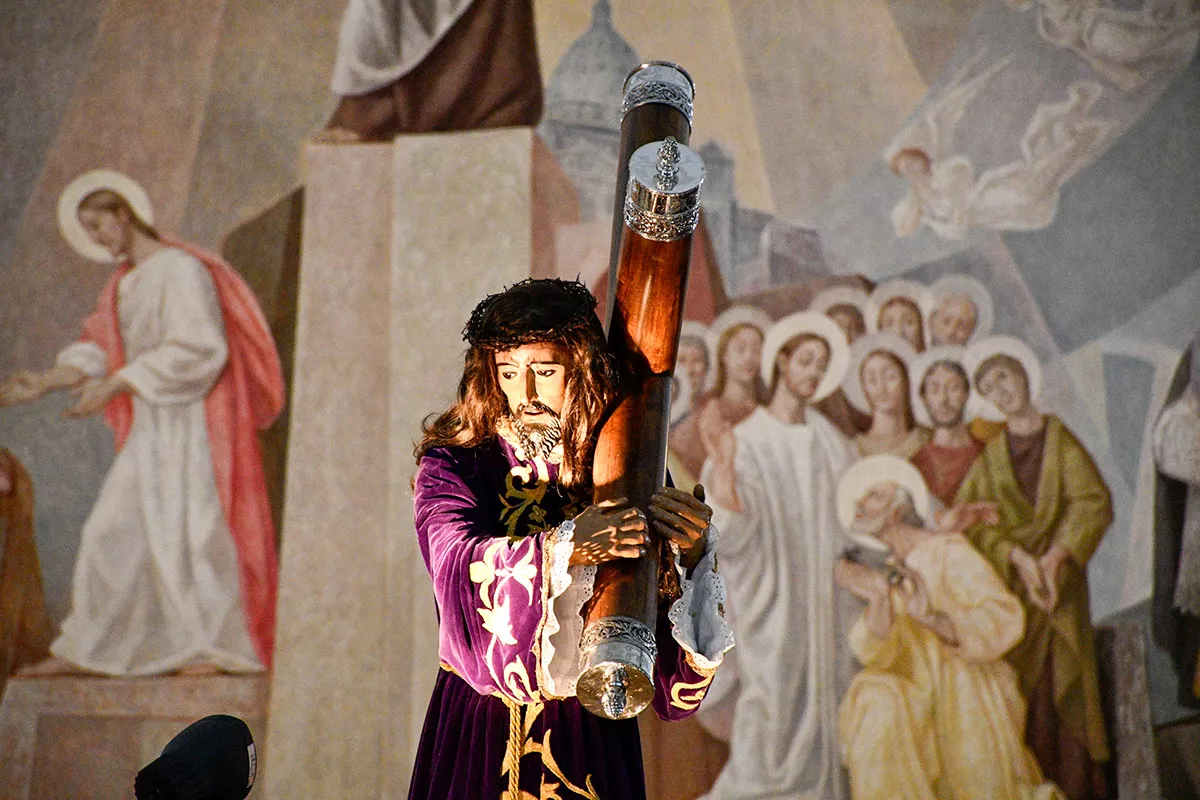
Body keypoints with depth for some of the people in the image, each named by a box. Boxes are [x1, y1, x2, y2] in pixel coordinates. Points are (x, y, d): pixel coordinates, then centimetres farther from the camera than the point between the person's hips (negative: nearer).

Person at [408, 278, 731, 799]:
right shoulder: (452, 466, -3)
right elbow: (461, 563, -24)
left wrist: (691, 555, -29)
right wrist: (563, 547, -40)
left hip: (592, 736, 1)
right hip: (479, 731, -1)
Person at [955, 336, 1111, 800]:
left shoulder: (1061, 440, 8)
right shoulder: (990, 455, 12)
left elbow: (1094, 500, -4)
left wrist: (1057, 553, -17)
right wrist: (1016, 556, -17)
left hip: (1061, 584, -1)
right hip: (1007, 587, 1)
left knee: (1066, 691, -5)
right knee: (1022, 698, -6)